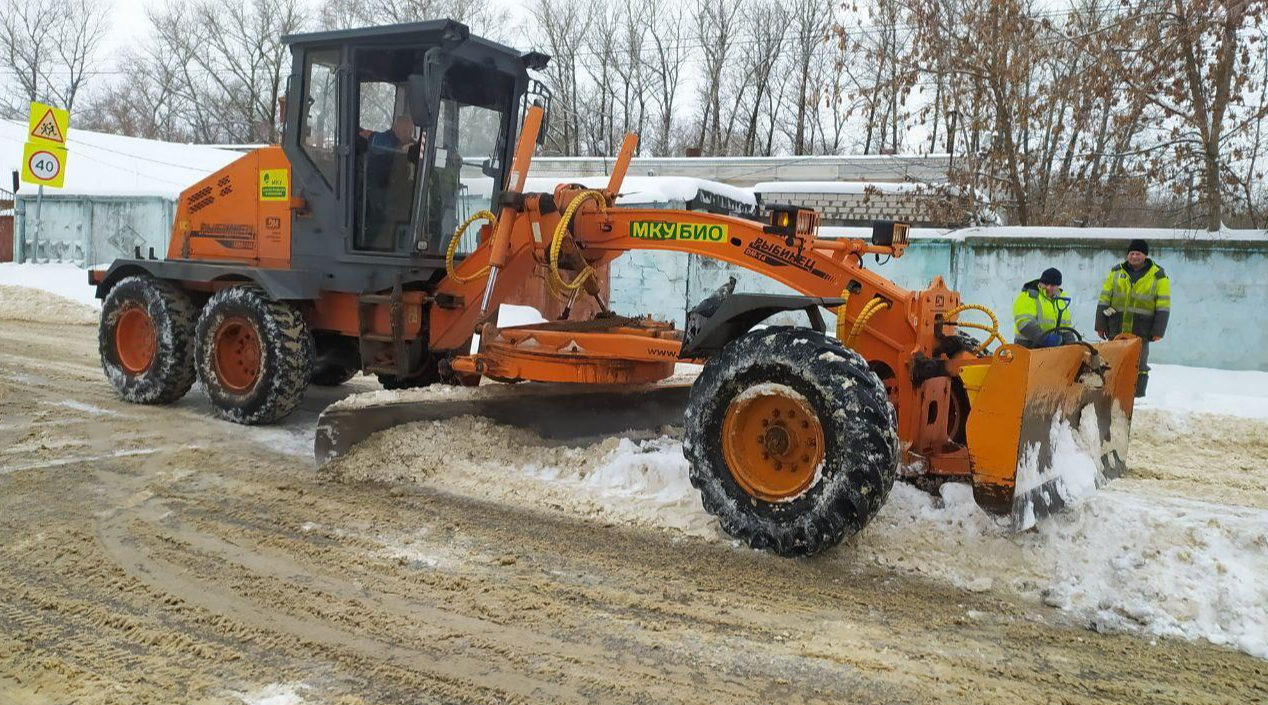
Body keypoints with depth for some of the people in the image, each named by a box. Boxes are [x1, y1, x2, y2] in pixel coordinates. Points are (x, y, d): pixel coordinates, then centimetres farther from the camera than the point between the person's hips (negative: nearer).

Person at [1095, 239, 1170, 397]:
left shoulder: (1158, 276, 3)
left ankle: (1138, 396, 7)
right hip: (1116, 329, 2)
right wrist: (1101, 325, 4)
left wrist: (1158, 331, -6)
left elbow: (1163, 307, 1)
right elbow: (1104, 300, 10)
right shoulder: (1116, 272, 10)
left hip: (1141, 331, -2)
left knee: (1139, 365, 2)